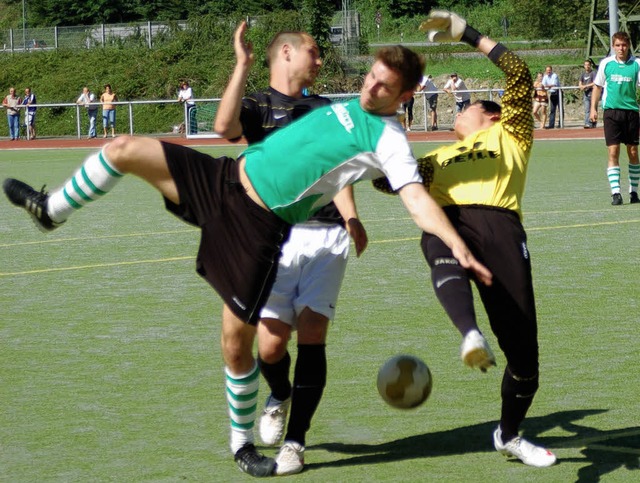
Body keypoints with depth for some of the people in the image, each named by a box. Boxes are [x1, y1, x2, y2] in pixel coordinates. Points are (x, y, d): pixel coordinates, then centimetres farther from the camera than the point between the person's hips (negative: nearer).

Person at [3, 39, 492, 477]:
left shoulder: (388, 139, -10)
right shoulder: (348, 106, 13)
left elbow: (417, 198, -23)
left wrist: (458, 244, -38)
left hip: (259, 224, -6)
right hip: (224, 179, 6)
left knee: (236, 342, -3)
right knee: (125, 149, -7)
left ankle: (245, 444, 21)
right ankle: (51, 209, 17)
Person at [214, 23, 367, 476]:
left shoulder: (327, 110, 20)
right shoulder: (256, 105, 7)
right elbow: (225, 126, -16)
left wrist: (351, 217, 1)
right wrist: (242, 65, -16)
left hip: (326, 236, 3)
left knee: (312, 335, -7)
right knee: (271, 342, -9)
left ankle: (295, 442, 1)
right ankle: (280, 397, 27)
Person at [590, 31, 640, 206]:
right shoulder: (606, 63, 3)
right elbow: (597, 86, 13)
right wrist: (593, 108, 8)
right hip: (611, 111, 0)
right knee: (613, 152, -8)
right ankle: (615, 193, -10)